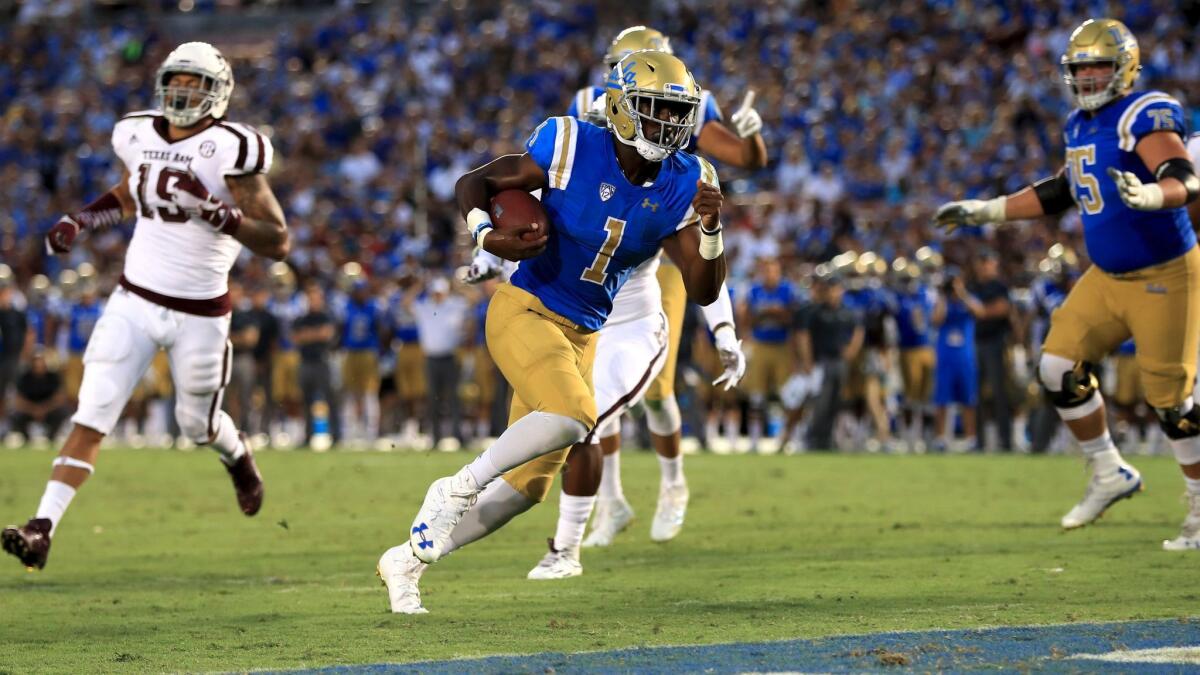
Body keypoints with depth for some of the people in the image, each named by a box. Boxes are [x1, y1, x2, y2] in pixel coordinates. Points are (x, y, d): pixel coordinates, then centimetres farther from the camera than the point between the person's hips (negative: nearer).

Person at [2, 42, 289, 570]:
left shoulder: (229, 150, -15)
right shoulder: (141, 136, 2)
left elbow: (278, 242, -16)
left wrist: (220, 214, -30)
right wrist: (79, 220, 10)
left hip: (199, 314, -3)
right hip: (134, 302, 3)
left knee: (197, 424, 16)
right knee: (91, 417, -8)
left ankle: (238, 457, 52)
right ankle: (42, 528, -13)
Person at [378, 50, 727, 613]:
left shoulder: (682, 186, -3)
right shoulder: (572, 149, -15)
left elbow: (703, 292, -5)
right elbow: (473, 183, -6)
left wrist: (710, 228, -22)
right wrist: (488, 237, -25)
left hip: (581, 336, 6)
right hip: (525, 311, -6)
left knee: (528, 484, 8)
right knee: (574, 416, -32)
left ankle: (409, 558, 22)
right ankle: (459, 487, -14)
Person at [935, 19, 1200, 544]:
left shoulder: (1144, 117, -17)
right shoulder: (1080, 127, 9)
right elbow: (1060, 193, 23)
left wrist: (1147, 195, -52)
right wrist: (985, 211, 23)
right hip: (1108, 278, 8)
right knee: (1060, 369, 1)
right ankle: (1110, 475, 16)